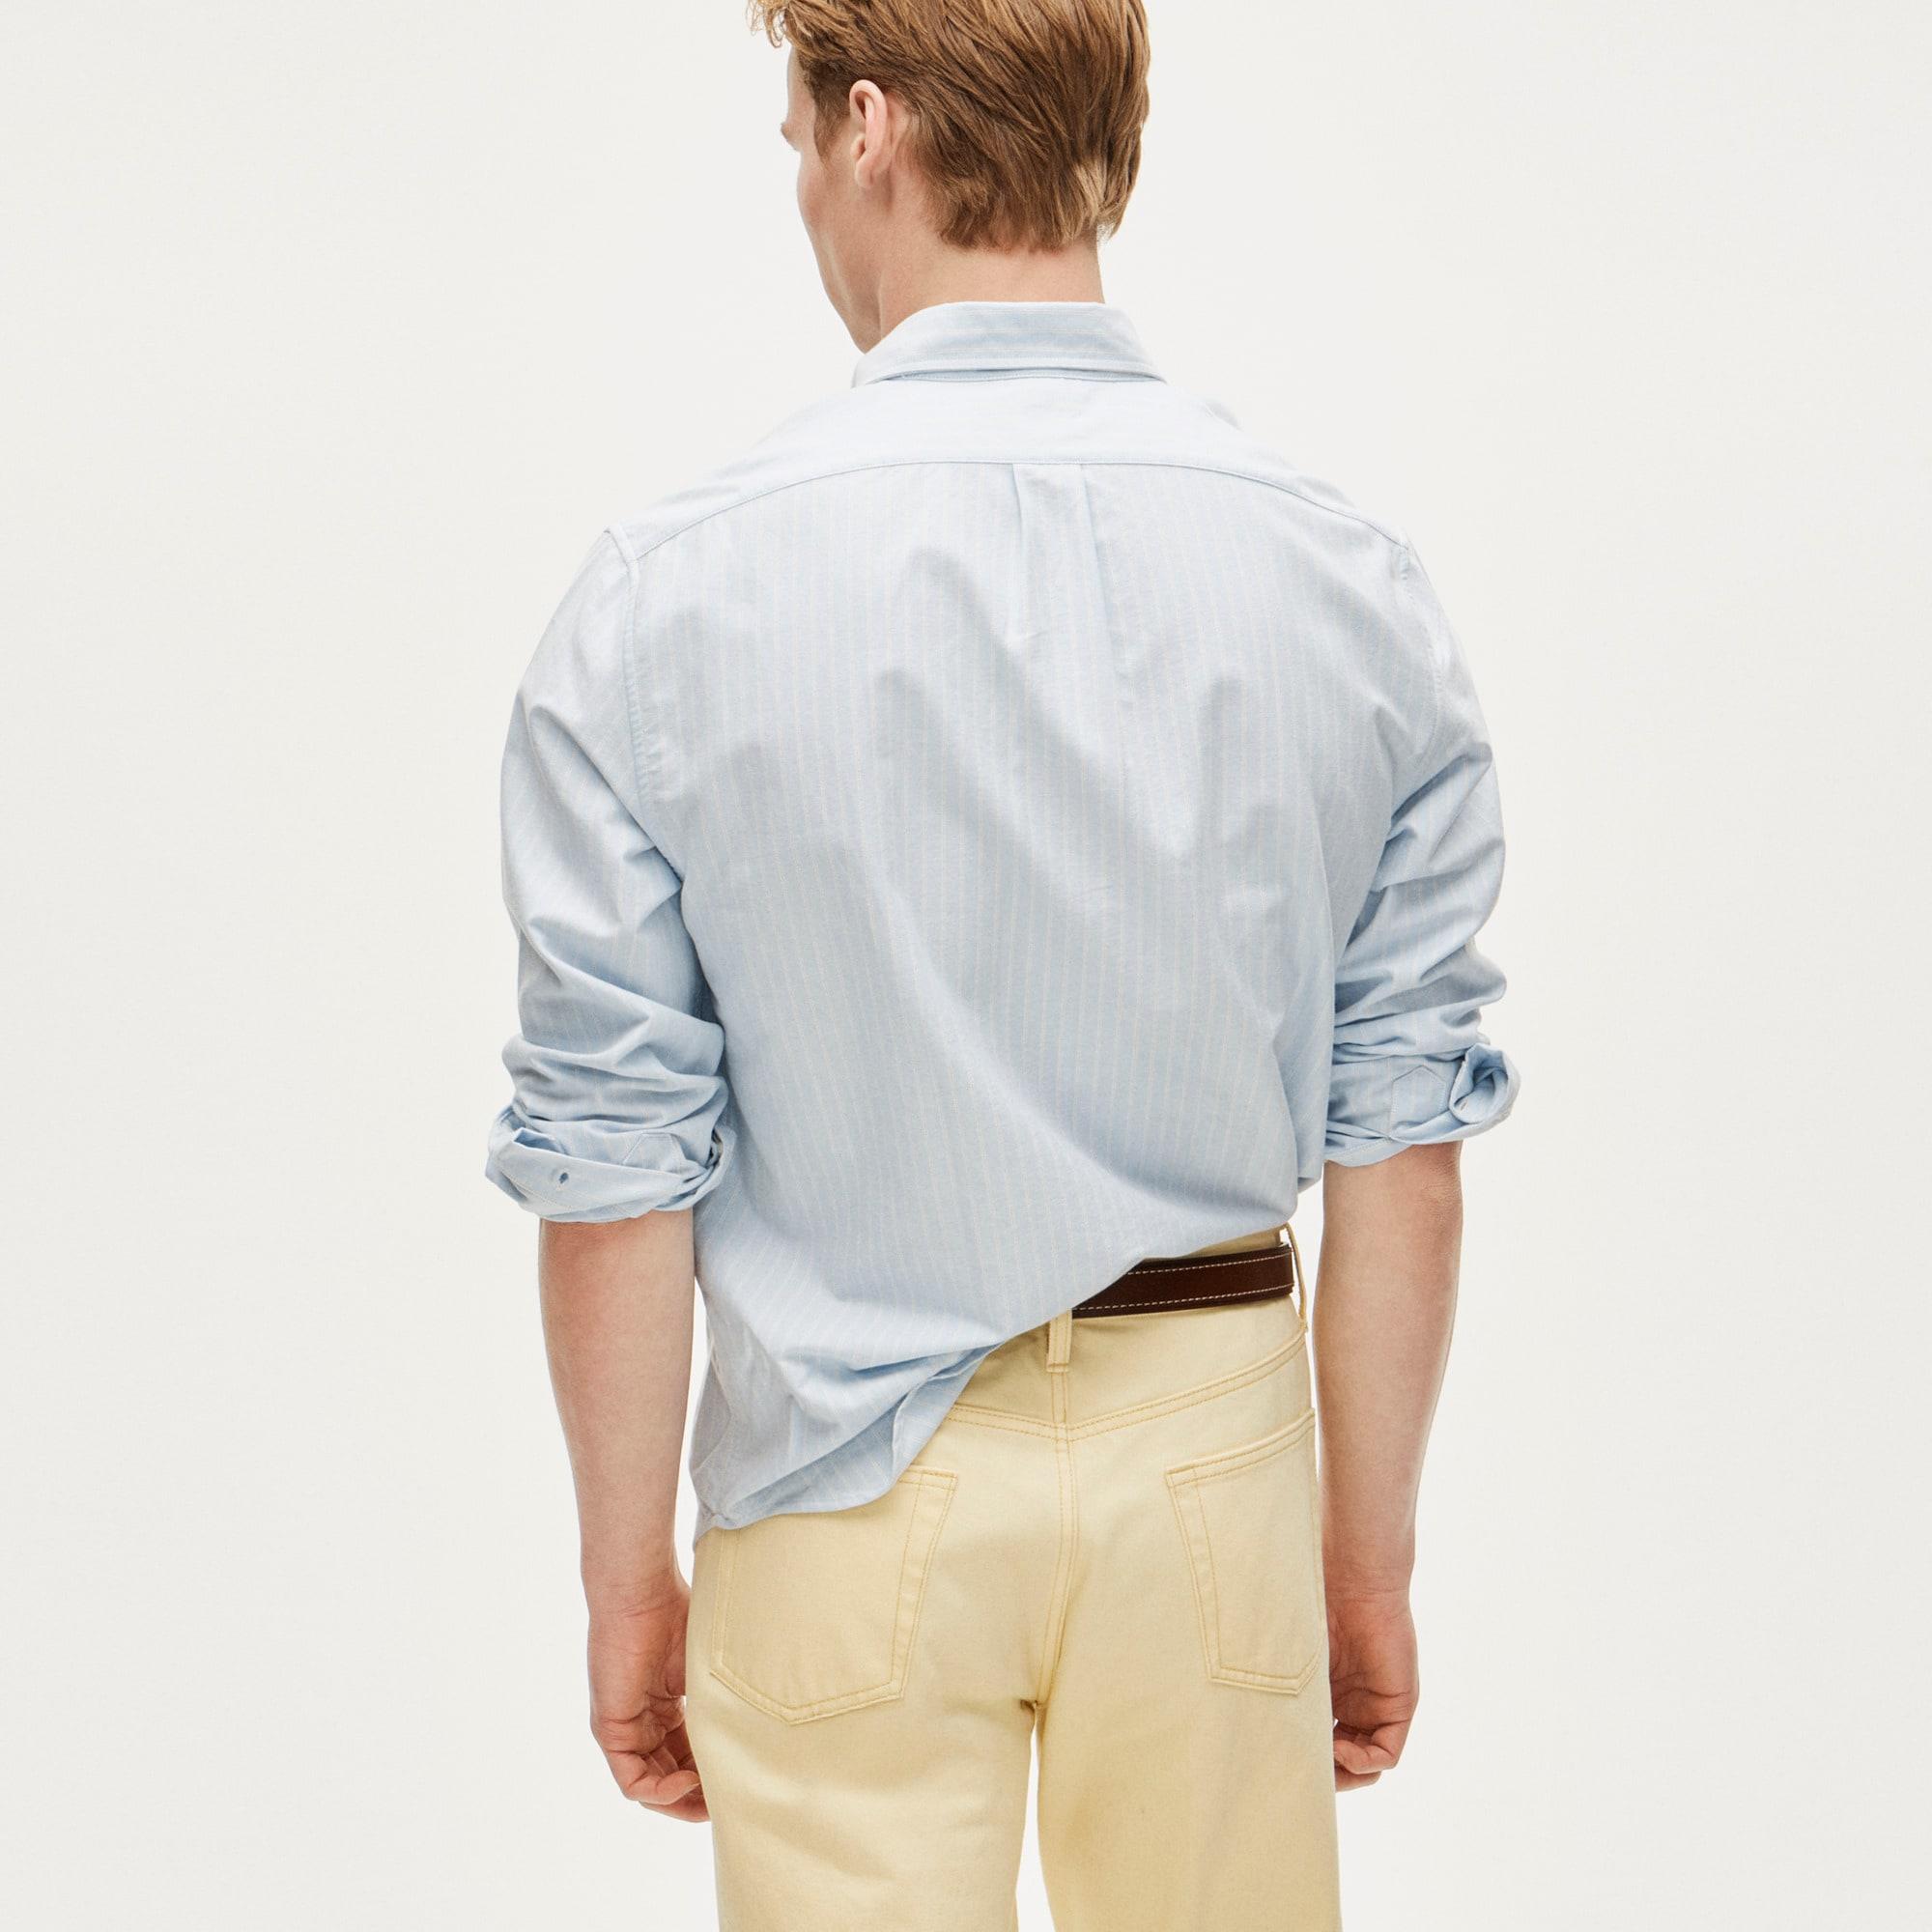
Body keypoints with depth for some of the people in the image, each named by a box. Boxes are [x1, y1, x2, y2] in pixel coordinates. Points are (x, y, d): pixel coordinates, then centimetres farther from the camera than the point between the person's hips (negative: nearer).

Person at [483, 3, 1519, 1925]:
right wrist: (1372, 1552, 9)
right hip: (1210, 1461, 2)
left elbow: (615, 1182, -9)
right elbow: (1399, 1147, -3)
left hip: (851, 1479, -2)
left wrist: (629, 1572, 4)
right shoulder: (1355, 588, -6)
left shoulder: (661, 602, -12)